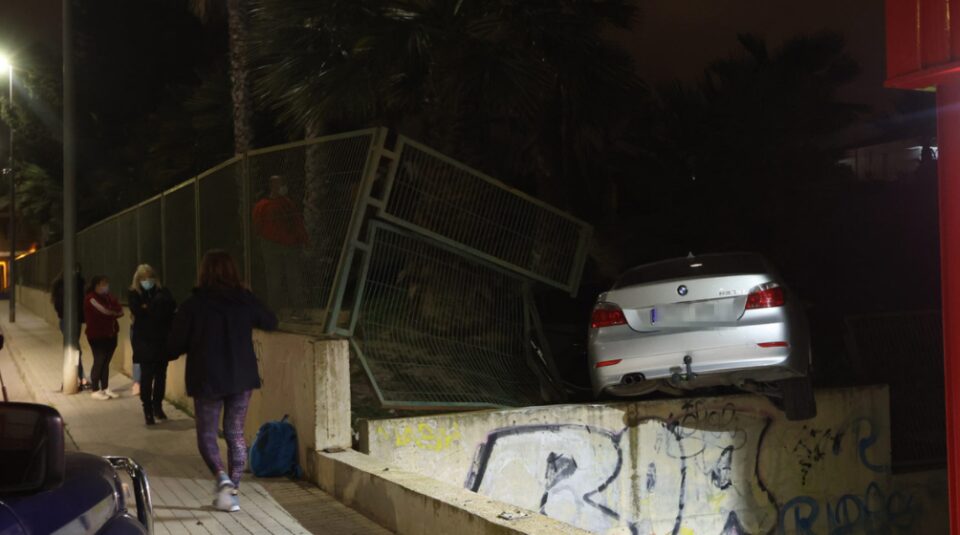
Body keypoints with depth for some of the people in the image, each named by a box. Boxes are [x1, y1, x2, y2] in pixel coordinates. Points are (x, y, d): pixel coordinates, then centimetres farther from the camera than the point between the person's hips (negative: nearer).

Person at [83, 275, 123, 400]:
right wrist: (115, 312, -1)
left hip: (110, 334, 7)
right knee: (99, 362, -3)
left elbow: (120, 310, 4)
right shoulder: (91, 298, -10)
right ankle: (95, 391, 5)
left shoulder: (107, 297, 13)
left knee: (106, 362, 10)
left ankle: (105, 388, 17)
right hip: (97, 336, -7)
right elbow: (105, 311, -19)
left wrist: (111, 313, -14)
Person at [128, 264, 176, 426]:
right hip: (144, 340, -2)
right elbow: (138, 310, -15)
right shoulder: (133, 294, 3)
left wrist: (148, 307, -17)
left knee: (161, 374, 6)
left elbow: (172, 305, -9)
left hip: (162, 339, 3)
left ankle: (158, 406, 19)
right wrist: (157, 306, -10)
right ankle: (148, 410, 1)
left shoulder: (162, 291, 8)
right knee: (147, 375, -5)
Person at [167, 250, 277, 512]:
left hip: (207, 380, -2)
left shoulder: (193, 304, -10)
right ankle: (232, 491, 11)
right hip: (242, 378, 3)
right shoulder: (245, 300, -3)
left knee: (207, 434, 10)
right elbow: (271, 322, 16)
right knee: (235, 434, 13)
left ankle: (222, 478, -15)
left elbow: (174, 347, -6)